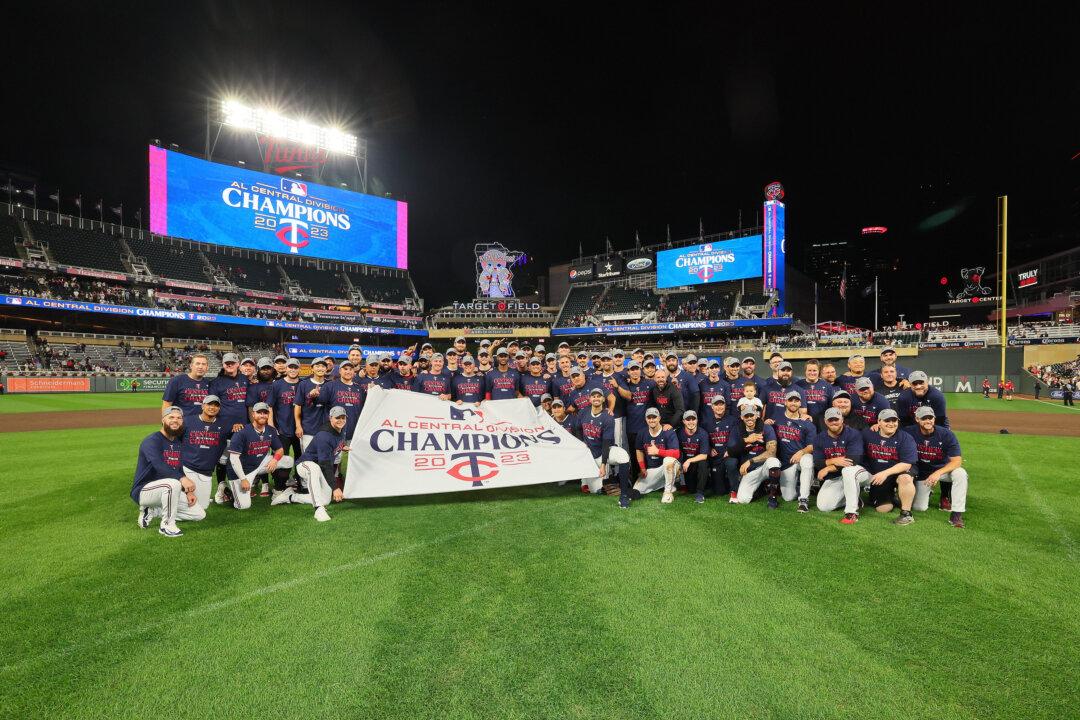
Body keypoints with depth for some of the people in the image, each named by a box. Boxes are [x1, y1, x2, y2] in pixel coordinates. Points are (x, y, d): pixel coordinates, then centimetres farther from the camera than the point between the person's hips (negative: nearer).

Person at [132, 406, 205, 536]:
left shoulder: (178, 443, 10)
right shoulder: (151, 440, -16)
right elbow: (159, 465, -34)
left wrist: (188, 491, -2)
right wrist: (182, 478, -48)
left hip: (167, 491, 8)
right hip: (143, 491, -8)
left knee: (199, 514, -1)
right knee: (173, 483, -38)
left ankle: (152, 511, 10)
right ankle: (167, 525, -21)